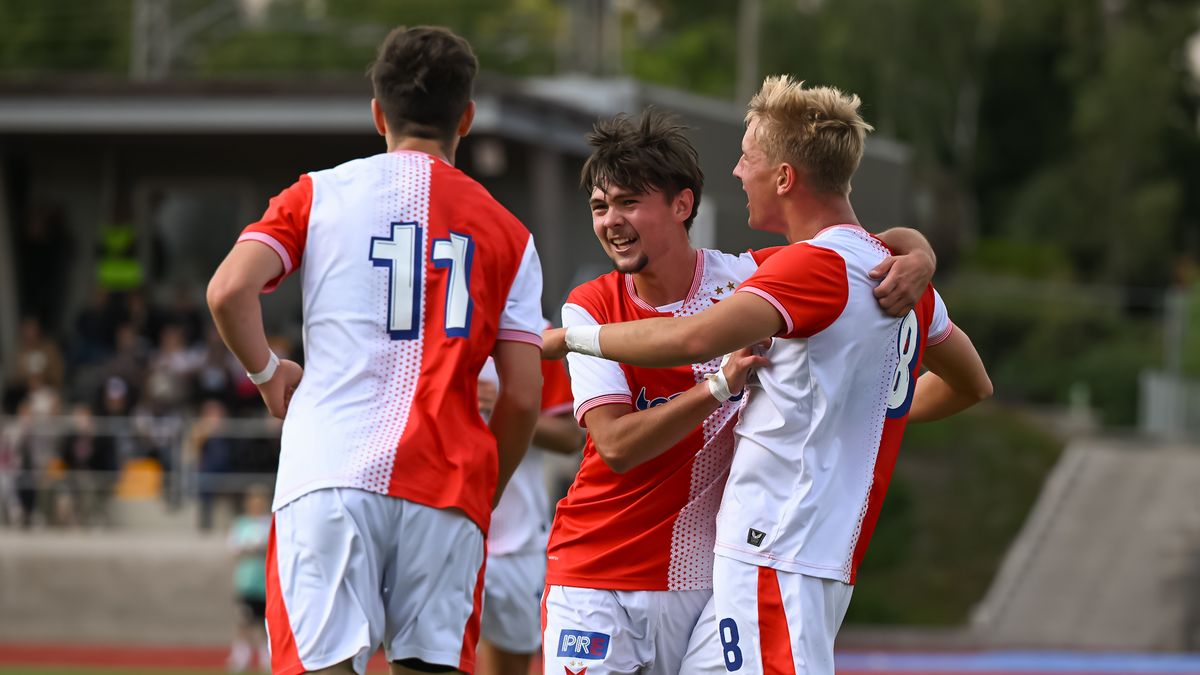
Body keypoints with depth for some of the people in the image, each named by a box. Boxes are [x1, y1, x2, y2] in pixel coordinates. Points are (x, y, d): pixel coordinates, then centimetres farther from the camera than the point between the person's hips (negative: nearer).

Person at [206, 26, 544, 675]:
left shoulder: (318, 195, 11)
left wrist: (267, 373, 13)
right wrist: (485, 493, 22)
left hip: (329, 469, -1)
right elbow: (522, 396, 8)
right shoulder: (506, 233, 14)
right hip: (445, 482, 1)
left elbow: (228, 291, -4)